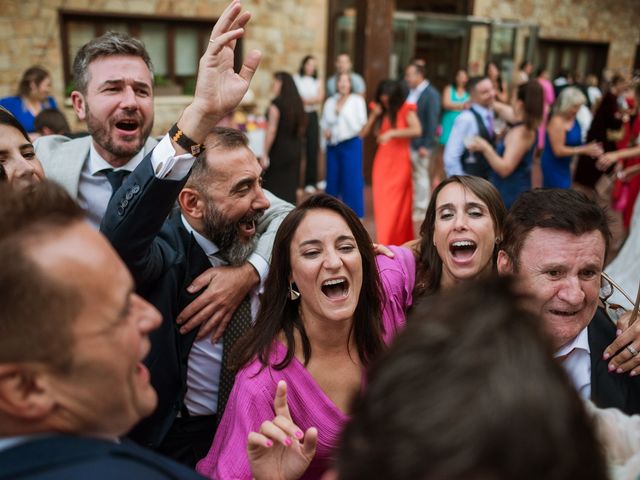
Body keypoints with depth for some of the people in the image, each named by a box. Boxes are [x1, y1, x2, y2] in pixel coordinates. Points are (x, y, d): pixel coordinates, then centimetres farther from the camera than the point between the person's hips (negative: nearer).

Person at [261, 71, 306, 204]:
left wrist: (265, 154, -13)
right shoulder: (297, 103, 8)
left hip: (279, 150, -7)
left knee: (274, 188, 1)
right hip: (295, 150, 7)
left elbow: (272, 130, -16)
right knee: (290, 187, 12)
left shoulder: (276, 104, -13)